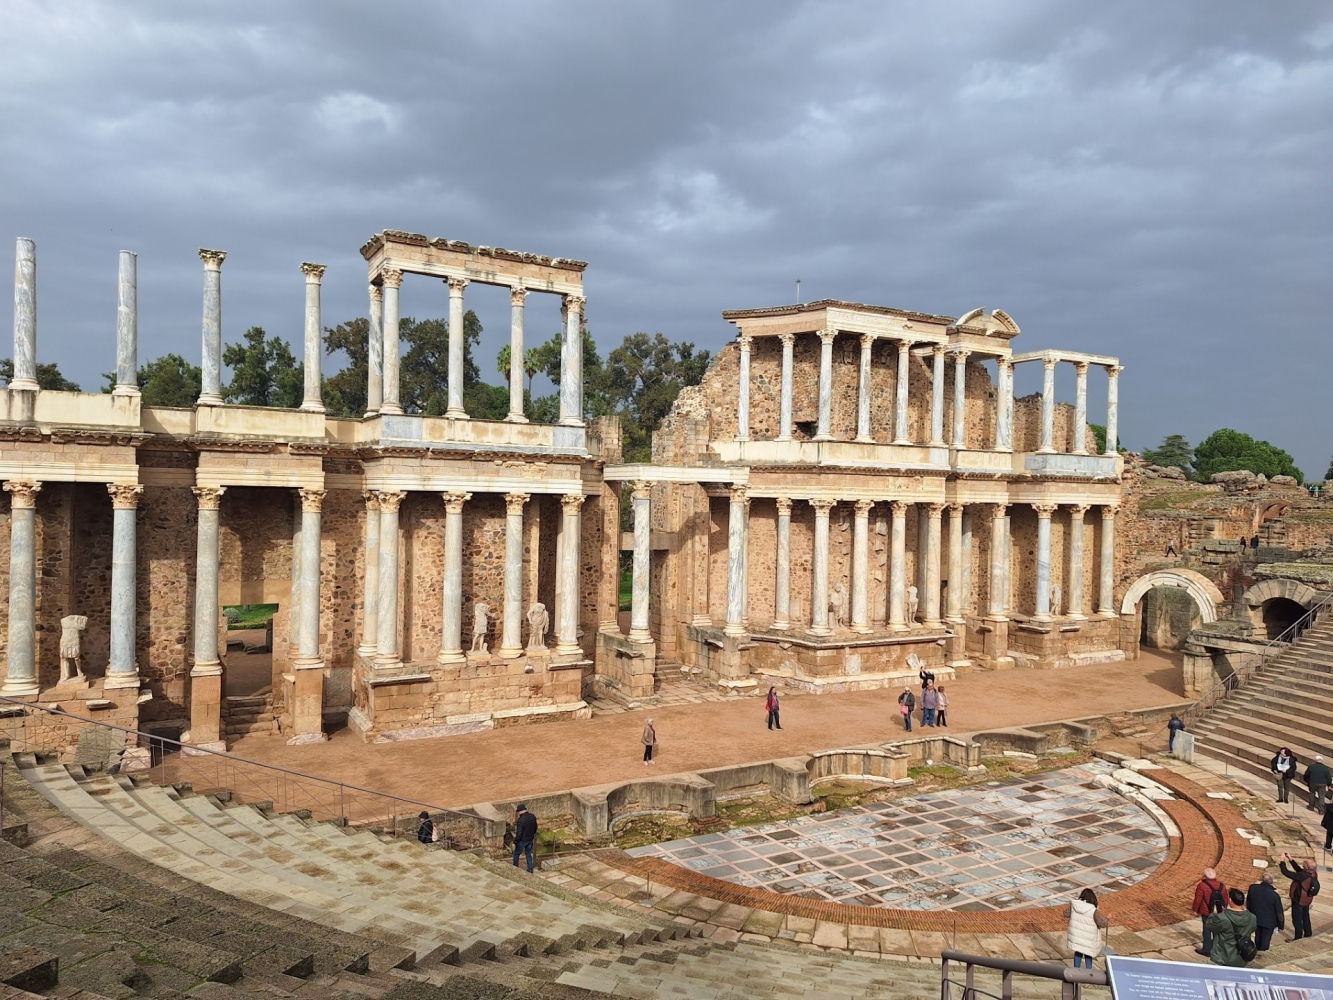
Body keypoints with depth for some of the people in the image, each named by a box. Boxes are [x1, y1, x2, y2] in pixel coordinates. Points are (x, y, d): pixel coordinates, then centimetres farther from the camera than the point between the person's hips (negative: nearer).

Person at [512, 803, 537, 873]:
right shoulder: (533, 817, -5)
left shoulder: (521, 820, -27)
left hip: (522, 841, -6)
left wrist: (515, 842, -13)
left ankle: (515, 868, 30)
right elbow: (535, 827, 9)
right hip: (530, 840, 6)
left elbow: (519, 833, -24)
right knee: (528, 854, 20)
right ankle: (530, 870, 24)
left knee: (516, 854, 17)